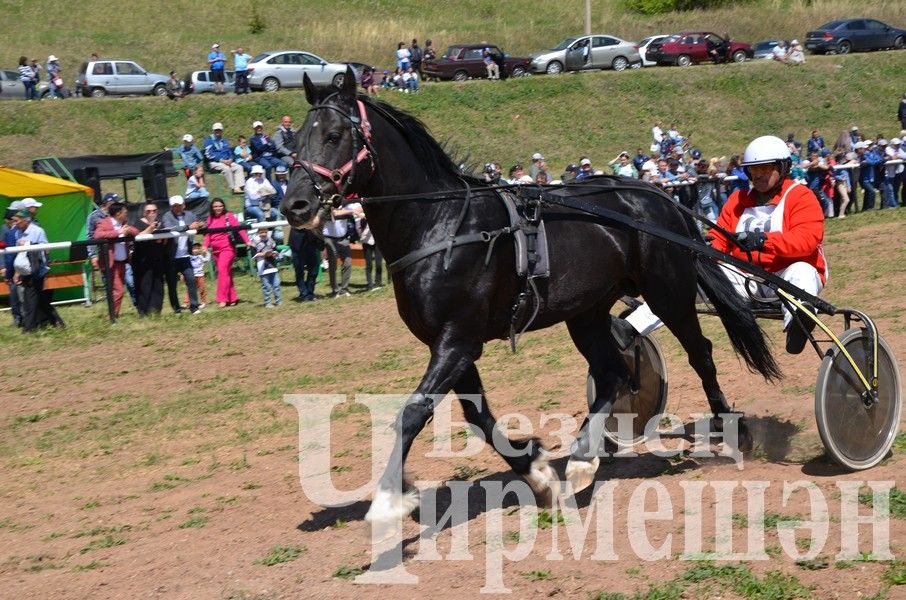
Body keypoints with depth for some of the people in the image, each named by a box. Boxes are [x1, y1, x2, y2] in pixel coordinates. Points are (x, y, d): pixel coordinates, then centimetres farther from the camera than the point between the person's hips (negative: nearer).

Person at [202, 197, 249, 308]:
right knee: (226, 273, 9)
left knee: (223, 271, -16)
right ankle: (233, 298, 16)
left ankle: (222, 299, -17)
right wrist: (205, 246, -3)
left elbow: (239, 228, -12)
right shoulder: (210, 219, 11)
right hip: (215, 250, 6)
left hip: (227, 248, -6)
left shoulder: (229, 216, -4)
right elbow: (208, 234, 13)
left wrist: (247, 241, -23)